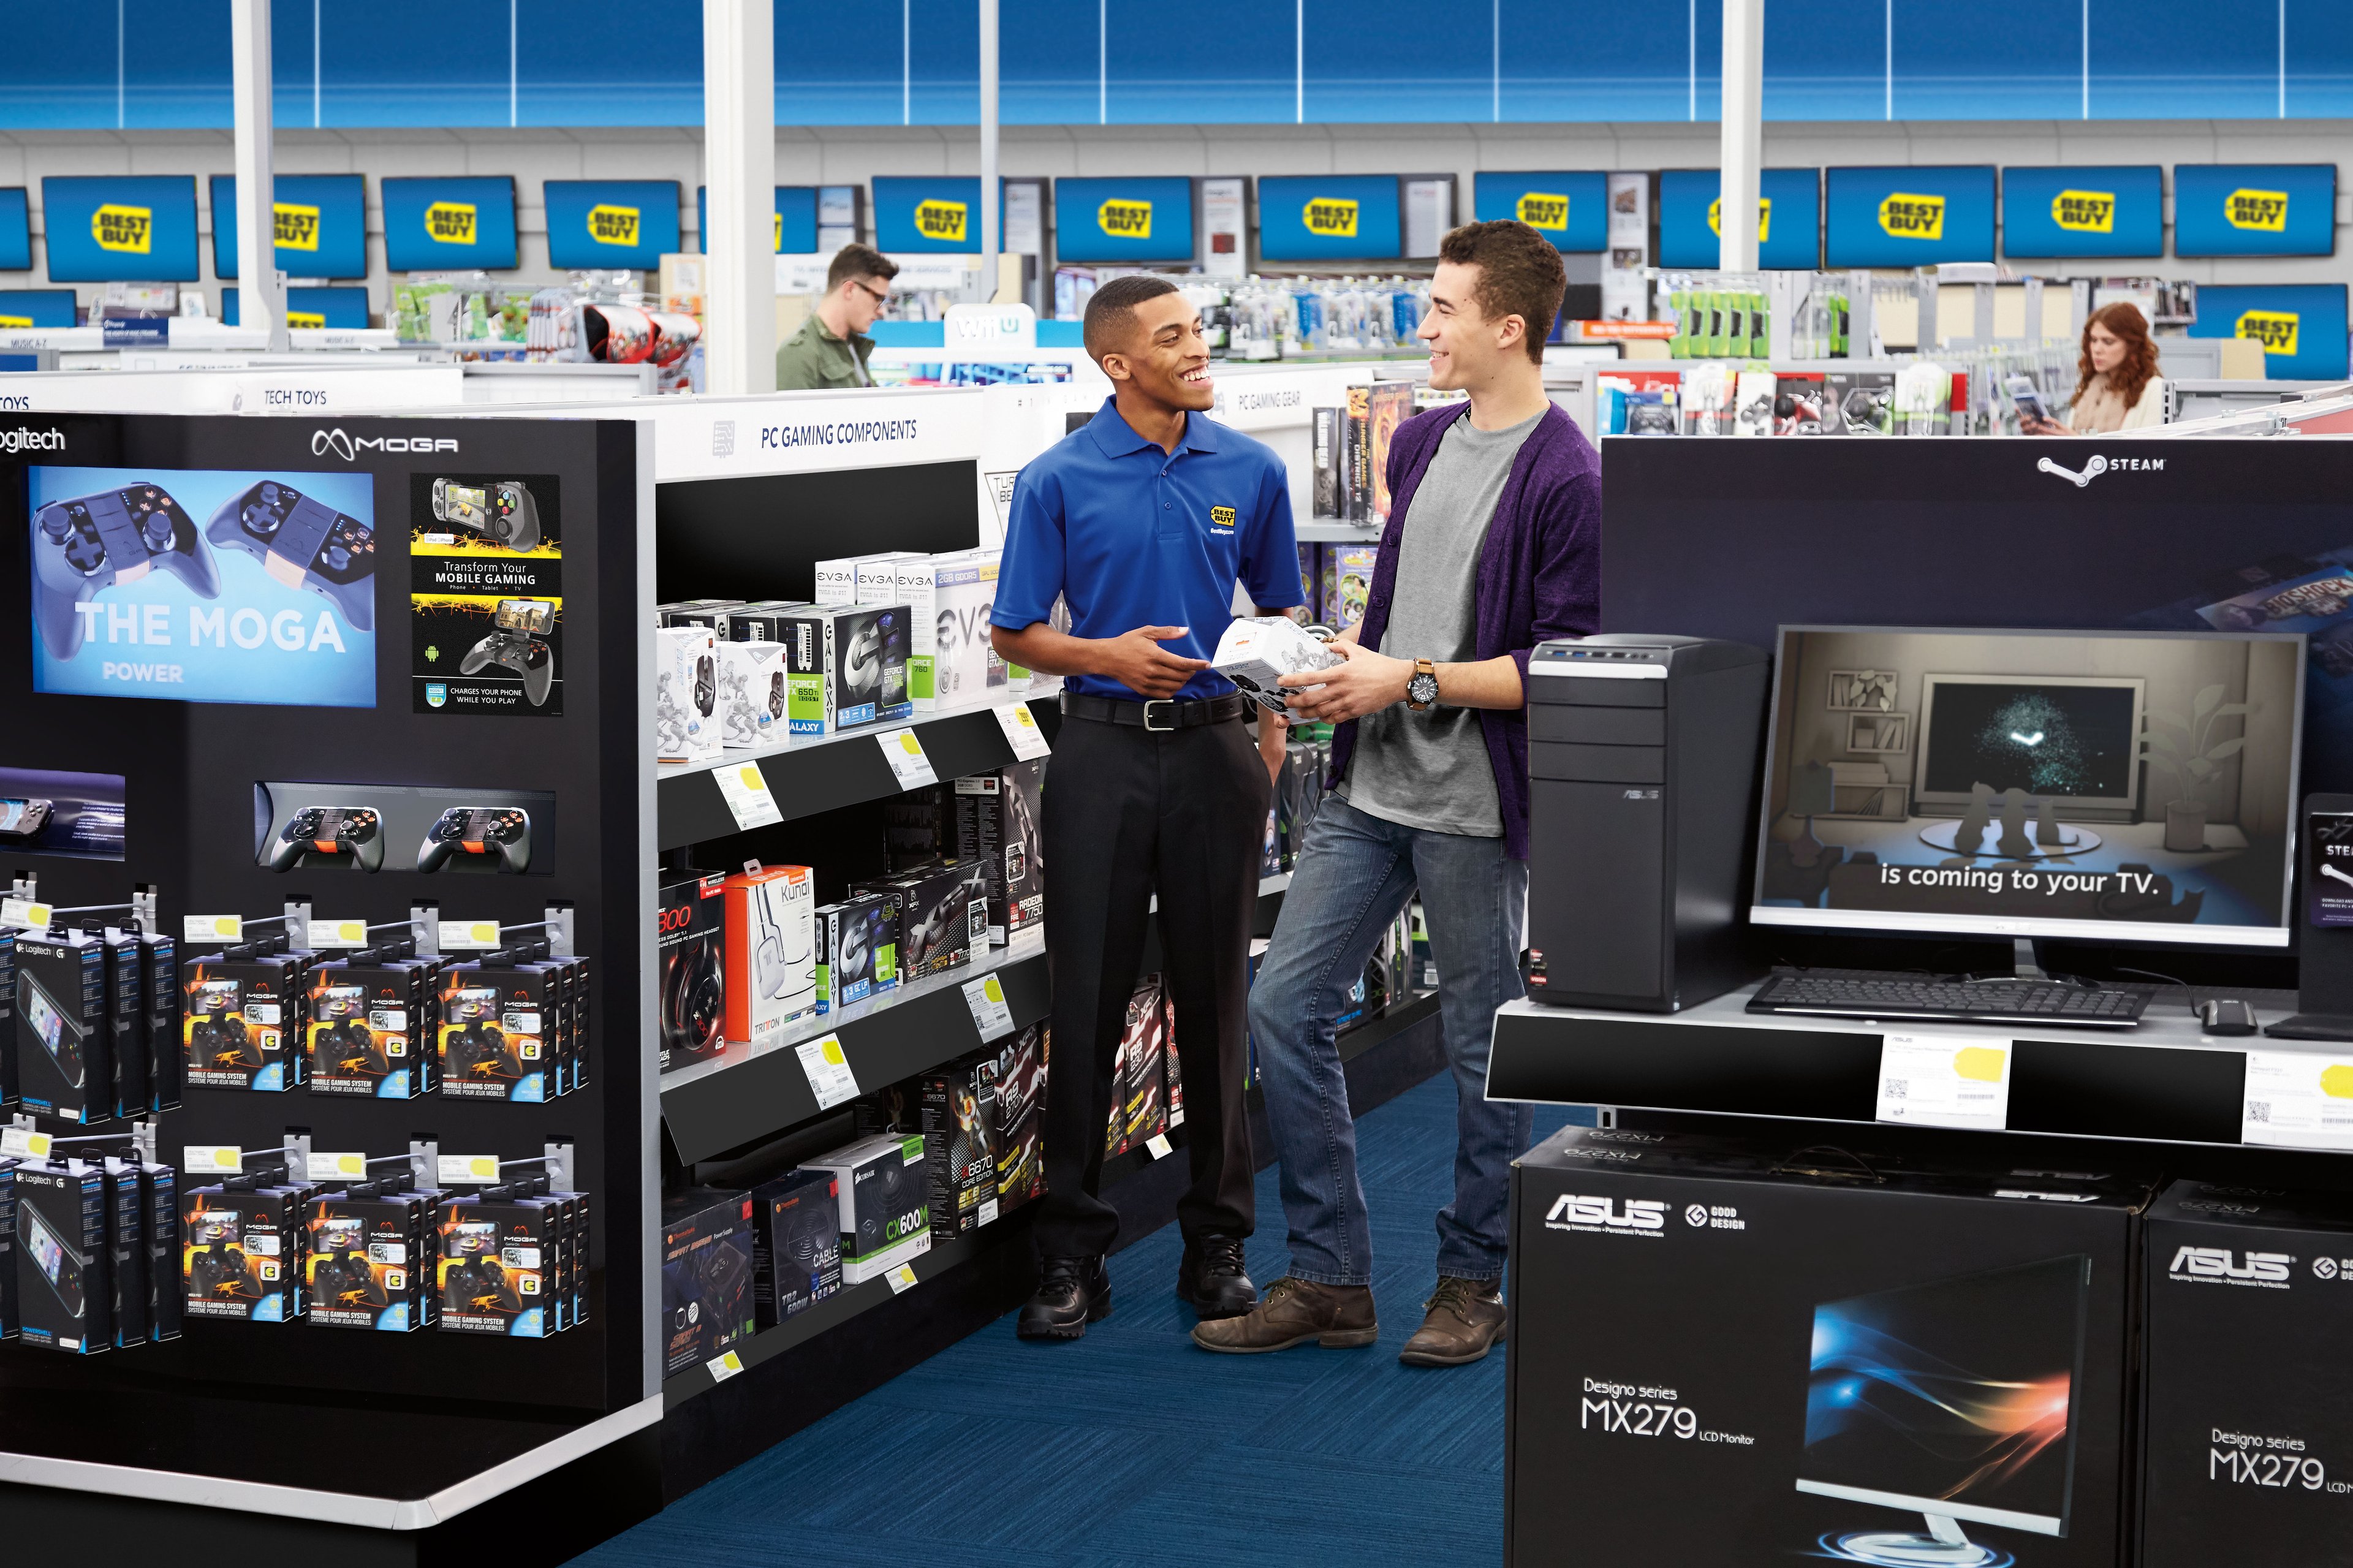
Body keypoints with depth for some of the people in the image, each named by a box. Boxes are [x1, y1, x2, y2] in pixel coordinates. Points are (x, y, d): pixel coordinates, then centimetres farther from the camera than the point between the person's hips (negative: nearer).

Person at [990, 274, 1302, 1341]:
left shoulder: (1249, 470, 5)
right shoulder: (1059, 480, -2)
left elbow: (1278, 613, 15)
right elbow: (1015, 634, 2)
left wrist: (1276, 724, 2)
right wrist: (1108, 655, -15)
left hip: (1212, 744, 2)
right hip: (1103, 746, -2)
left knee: (1214, 994, 6)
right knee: (1088, 998, 1)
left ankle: (1217, 1240, 17)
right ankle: (1072, 1249, 9)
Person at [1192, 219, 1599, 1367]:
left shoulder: (1565, 479, -14)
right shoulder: (1421, 444, 12)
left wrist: (1410, 680, -17)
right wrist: (1344, 670, 5)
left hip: (1473, 807, -8)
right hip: (1369, 788, 8)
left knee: (1480, 1044, 5)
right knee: (1284, 1004, 4)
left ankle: (1471, 1281, 22)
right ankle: (1328, 1279, 13)